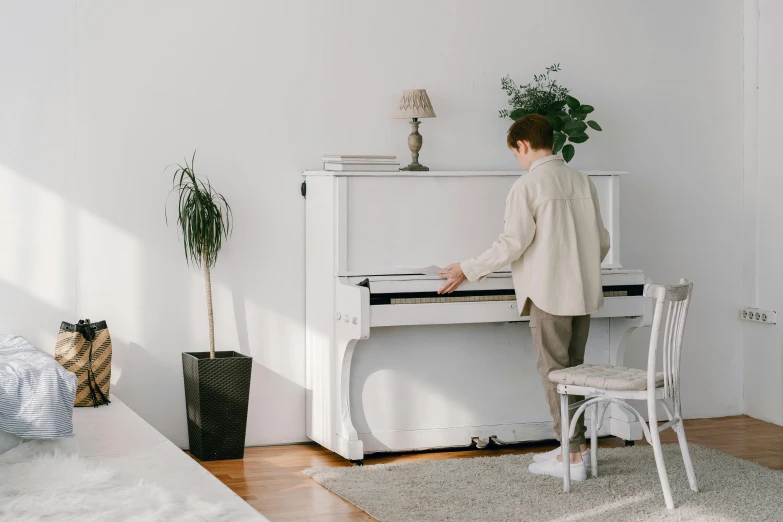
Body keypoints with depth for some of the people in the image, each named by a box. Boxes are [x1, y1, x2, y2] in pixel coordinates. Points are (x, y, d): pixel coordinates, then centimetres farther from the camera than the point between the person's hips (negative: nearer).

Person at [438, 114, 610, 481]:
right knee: (572, 368, 14)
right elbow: (602, 241, 14)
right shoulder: (582, 181, 11)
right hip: (584, 292, 7)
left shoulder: (528, 185, -9)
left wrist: (468, 270, -5)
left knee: (554, 370, -2)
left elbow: (514, 243, -14)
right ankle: (576, 444, 17)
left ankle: (573, 457, -2)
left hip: (549, 294, -7)